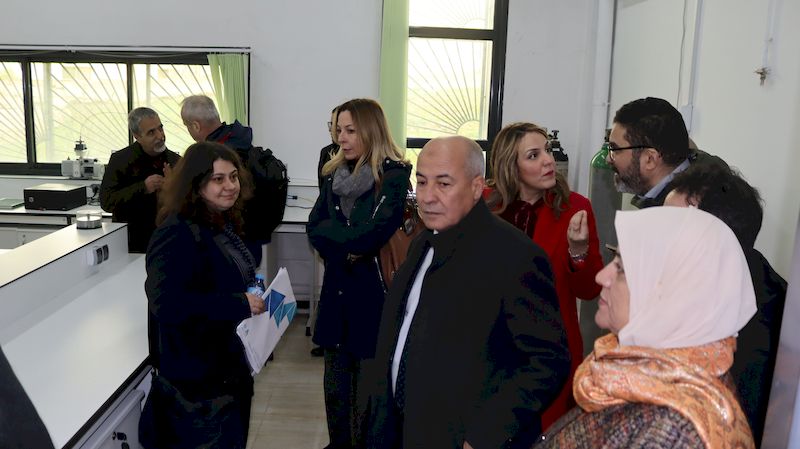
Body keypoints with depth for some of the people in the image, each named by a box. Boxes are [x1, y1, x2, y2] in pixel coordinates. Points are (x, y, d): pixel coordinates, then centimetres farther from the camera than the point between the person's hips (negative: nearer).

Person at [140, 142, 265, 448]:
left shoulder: (223, 224, 5)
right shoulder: (178, 234, -24)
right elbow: (166, 304, -34)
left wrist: (253, 294, -1)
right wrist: (240, 305, -30)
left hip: (230, 366, 9)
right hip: (196, 375, -9)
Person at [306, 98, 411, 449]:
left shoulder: (395, 176, -12)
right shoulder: (335, 173, 9)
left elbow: (373, 235, -22)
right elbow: (314, 228, 2)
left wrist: (331, 232, -9)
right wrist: (347, 250, -13)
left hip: (374, 291, -6)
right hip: (338, 289, 6)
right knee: (335, 386, 17)